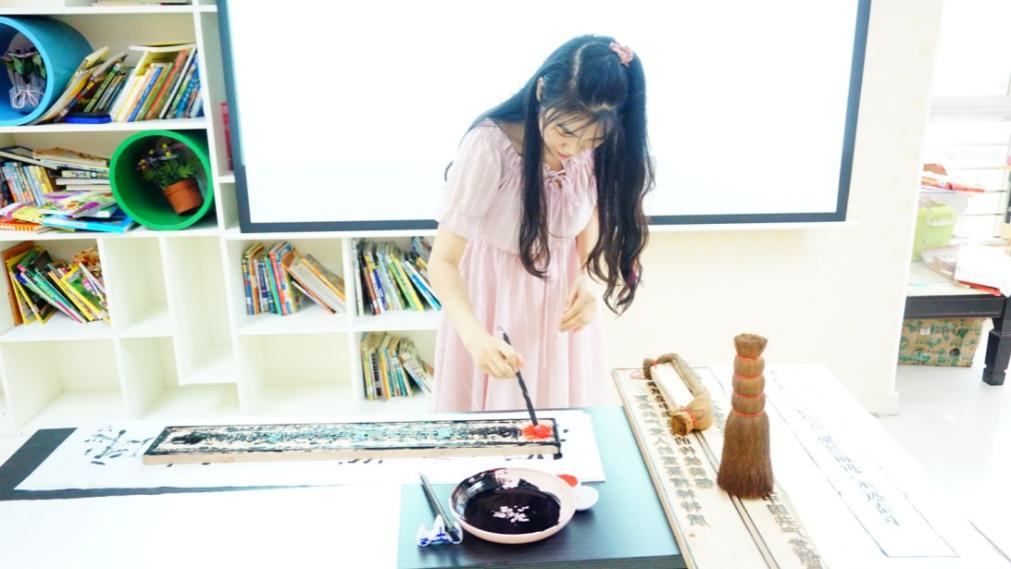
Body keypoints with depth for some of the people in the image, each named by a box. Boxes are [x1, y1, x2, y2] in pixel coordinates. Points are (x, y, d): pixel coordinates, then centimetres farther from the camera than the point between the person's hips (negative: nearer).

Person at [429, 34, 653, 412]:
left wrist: (587, 279, -15)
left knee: (564, 416, 17)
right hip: (497, 293, -3)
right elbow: (443, 260, -27)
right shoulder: (489, 145, -30)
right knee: (494, 417, 13)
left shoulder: (600, 149, -17)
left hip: (563, 289, 4)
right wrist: (475, 336, -43)